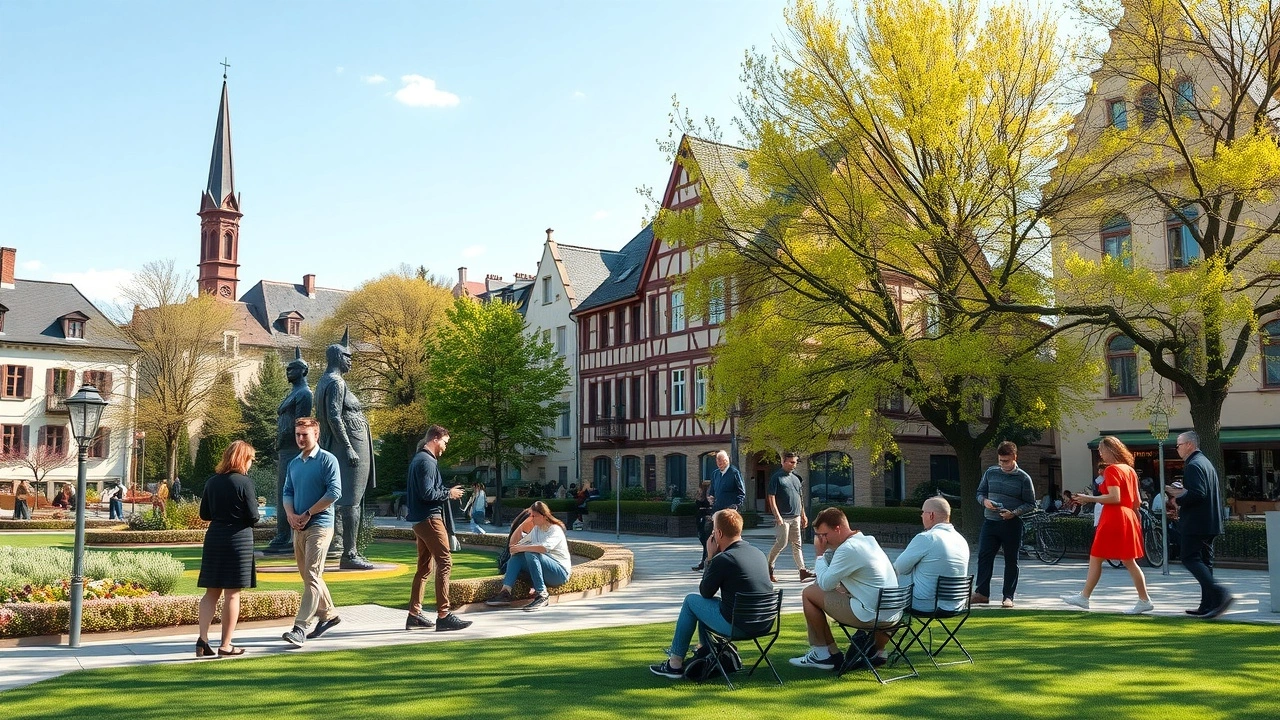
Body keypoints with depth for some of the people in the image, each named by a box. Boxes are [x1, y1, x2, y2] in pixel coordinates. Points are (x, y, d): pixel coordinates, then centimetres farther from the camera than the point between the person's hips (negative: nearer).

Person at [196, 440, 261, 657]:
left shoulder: (212, 481, 6)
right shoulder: (244, 482, -11)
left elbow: (204, 514, 12)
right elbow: (253, 517, -11)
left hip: (214, 538, 5)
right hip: (238, 540, -5)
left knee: (211, 592, 12)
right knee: (232, 594, 2)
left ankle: (203, 638, 1)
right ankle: (225, 645, 6)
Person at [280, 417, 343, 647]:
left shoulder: (327, 460, -7)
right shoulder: (293, 464, 14)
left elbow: (334, 492, -14)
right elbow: (288, 492, 15)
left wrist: (307, 514, -13)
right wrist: (291, 515, -5)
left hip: (319, 525, -8)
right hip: (298, 527, 8)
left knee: (312, 576, -11)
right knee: (309, 575, 16)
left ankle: (300, 627, -15)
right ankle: (329, 614, 31)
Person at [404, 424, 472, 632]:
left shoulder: (418, 459, 19)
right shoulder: (427, 461, -13)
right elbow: (428, 493, -21)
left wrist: (447, 491, 16)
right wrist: (449, 494, -8)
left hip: (420, 520, 11)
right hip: (430, 519, -11)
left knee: (424, 567, 13)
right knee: (444, 562, -10)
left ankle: (414, 615, 17)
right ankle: (443, 616, -12)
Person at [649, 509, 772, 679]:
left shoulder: (723, 559, -17)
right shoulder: (758, 553, 6)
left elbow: (705, 592, -1)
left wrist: (710, 558, 3)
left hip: (736, 625, -8)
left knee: (691, 600, 13)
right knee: (707, 602, 27)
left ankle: (675, 664, 18)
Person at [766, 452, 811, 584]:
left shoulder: (795, 478, 15)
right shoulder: (777, 478, -6)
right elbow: (771, 498, -10)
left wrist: (803, 515, 18)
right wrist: (777, 516, -17)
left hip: (795, 517, 7)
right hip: (783, 517, -7)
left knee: (797, 544, 6)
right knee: (782, 543, -7)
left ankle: (802, 571, 5)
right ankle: (768, 567, 9)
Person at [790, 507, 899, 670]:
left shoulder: (848, 549, -15)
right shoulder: (869, 540, 13)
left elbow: (825, 584, -12)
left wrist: (820, 554, -1)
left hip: (872, 616, -9)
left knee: (809, 593, -1)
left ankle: (827, 653, 10)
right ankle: (878, 650, 30)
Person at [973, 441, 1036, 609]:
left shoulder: (1023, 478, -3)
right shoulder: (990, 472, 6)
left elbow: (1031, 504, -1)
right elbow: (980, 492, 15)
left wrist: (1014, 513, -16)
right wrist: (985, 501, -8)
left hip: (1012, 524, -3)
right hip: (990, 521, 3)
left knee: (1011, 561, 5)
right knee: (984, 556, -2)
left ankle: (1008, 596, 12)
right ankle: (982, 593, 4)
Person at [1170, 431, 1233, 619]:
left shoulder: (1193, 465, -14)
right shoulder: (1205, 462, 19)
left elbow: (1198, 493, -25)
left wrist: (1179, 499, -10)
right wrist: (1182, 492, 13)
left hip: (1195, 523, -10)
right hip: (1209, 523, 10)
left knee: (1190, 559, -10)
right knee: (1204, 562, 11)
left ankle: (1219, 594, -21)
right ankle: (1207, 606, 13)